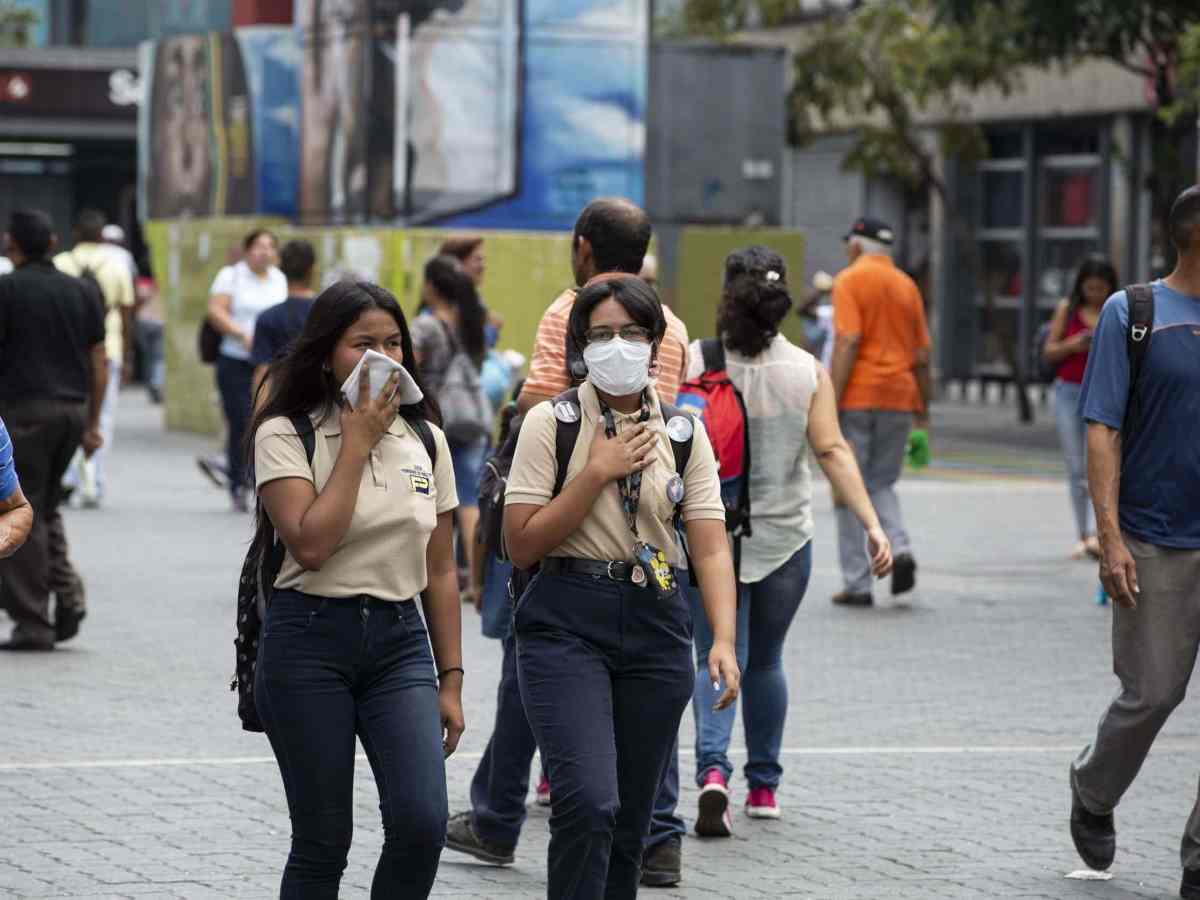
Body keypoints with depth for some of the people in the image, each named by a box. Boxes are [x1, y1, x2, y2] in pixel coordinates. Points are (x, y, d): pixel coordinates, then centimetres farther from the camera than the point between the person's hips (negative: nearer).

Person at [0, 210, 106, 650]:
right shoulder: (80, 291, 10)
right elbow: (99, 361, 11)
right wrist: (92, 424, 16)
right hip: (72, 409, 5)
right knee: (46, 507, 20)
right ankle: (67, 589, -1)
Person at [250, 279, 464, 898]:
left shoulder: (425, 438, 8)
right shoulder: (285, 435, -5)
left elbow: (440, 572, 12)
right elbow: (311, 545, -20)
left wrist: (451, 680, 9)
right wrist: (357, 445, -14)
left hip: (400, 641, 4)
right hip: (310, 642, -3)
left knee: (421, 822, -15)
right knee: (322, 845, -1)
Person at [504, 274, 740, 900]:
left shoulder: (684, 433, 7)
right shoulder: (550, 423, -2)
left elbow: (710, 548, 0)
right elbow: (522, 545, -7)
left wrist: (723, 639, -14)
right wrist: (596, 473, -13)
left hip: (655, 625, 4)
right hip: (567, 621, -3)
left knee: (630, 819, 7)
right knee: (588, 801, -20)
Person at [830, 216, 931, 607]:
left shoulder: (850, 281, -5)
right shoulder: (907, 286, 12)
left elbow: (848, 342, -16)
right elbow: (922, 356, 12)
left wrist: (830, 403, -17)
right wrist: (923, 410, 20)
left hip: (857, 398, -5)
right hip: (899, 397, 5)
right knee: (881, 484, 17)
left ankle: (857, 584, 3)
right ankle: (899, 548, -9)